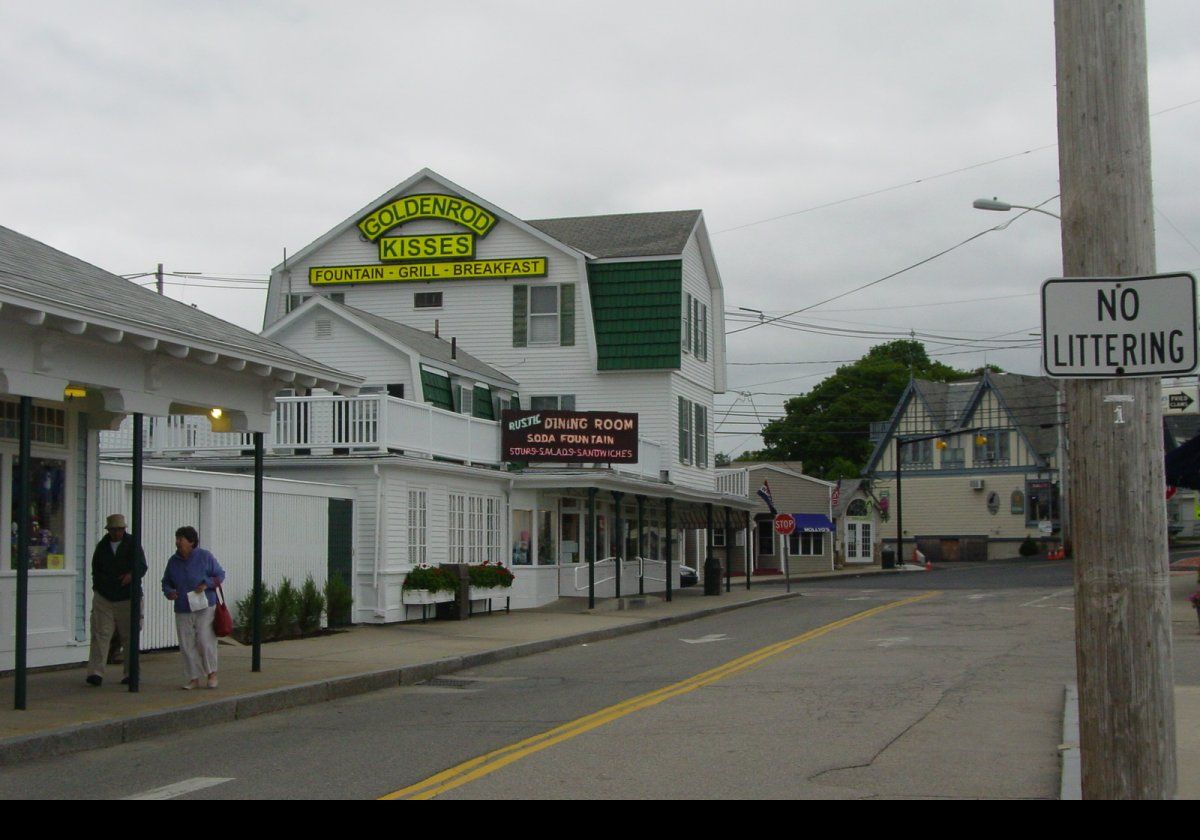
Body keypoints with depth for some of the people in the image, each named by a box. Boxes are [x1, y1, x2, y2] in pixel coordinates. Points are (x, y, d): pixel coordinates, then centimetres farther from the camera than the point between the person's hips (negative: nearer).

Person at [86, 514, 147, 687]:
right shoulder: (102, 546, 10)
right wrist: (97, 588, 9)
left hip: (127, 599, -2)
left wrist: (132, 575, -26)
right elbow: (95, 568, 20)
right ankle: (95, 673, -15)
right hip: (103, 598, 2)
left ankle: (131, 673, 14)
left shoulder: (132, 544, 1)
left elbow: (142, 567, -6)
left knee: (130, 637, 5)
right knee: (100, 635, -10)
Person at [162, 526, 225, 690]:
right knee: (187, 645, 2)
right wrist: (169, 592, -7)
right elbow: (166, 582, 15)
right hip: (183, 611, 4)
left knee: (205, 641, -9)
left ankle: (211, 674, 10)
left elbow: (220, 575, 1)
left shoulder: (205, 556, -5)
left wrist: (207, 583, -17)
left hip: (205, 608, -4)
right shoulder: (173, 561, 5)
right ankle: (194, 679, 11)